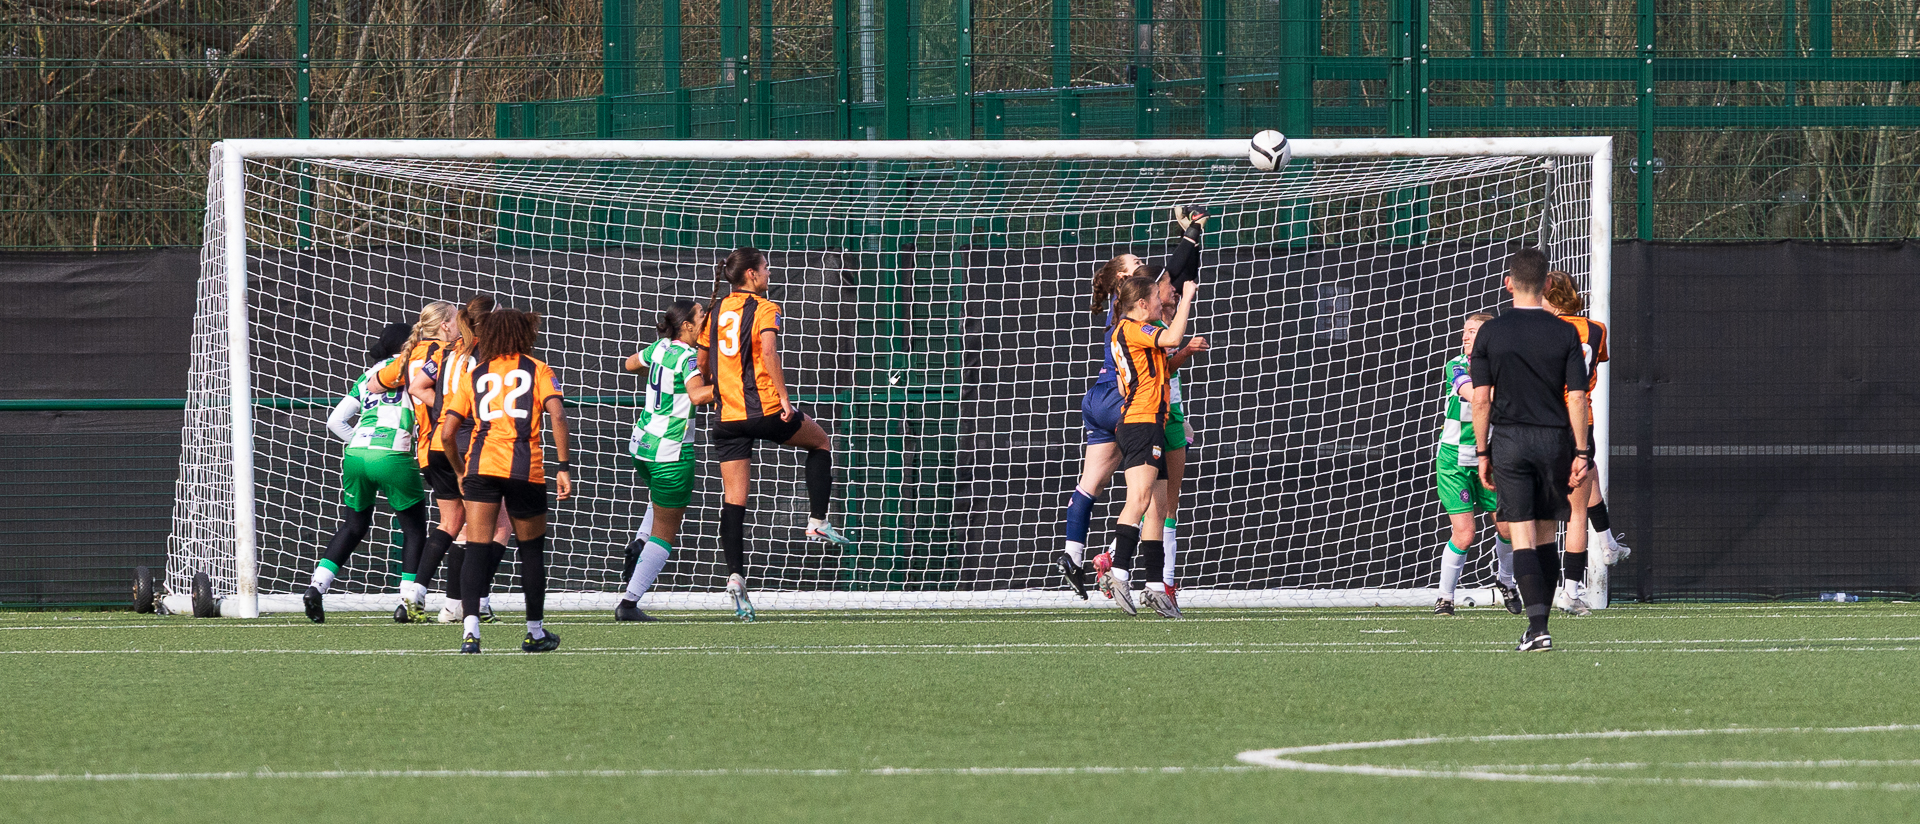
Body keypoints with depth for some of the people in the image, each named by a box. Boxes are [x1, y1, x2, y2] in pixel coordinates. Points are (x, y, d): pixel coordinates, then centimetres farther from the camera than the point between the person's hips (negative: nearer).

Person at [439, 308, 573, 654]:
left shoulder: (472, 376, 15)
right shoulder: (538, 370, 10)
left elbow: (447, 434, 9)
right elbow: (557, 417, -5)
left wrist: (461, 473, 22)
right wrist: (563, 467, -5)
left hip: (481, 465, 1)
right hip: (526, 469, -1)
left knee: (476, 548, -4)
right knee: (532, 548, 15)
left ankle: (470, 625, -23)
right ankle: (535, 632, 25)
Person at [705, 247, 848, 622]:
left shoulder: (716, 310, 13)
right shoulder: (764, 309, -5)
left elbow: (703, 364, 18)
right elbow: (768, 353, -21)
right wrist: (783, 397, -19)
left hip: (728, 418, 5)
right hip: (765, 410, -5)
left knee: (734, 501, 2)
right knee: (820, 442, 23)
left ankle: (736, 576, -9)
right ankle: (818, 521, 16)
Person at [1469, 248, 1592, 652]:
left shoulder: (1490, 333, -2)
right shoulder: (1565, 334, -1)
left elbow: (1481, 398, -3)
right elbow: (1577, 396, -4)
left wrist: (1483, 452, 4)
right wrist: (1581, 452, 0)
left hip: (1510, 440, -1)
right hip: (1554, 438, 1)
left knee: (1523, 538, -5)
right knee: (1545, 536, 12)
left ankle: (1537, 625, -19)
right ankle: (1538, 625, 16)